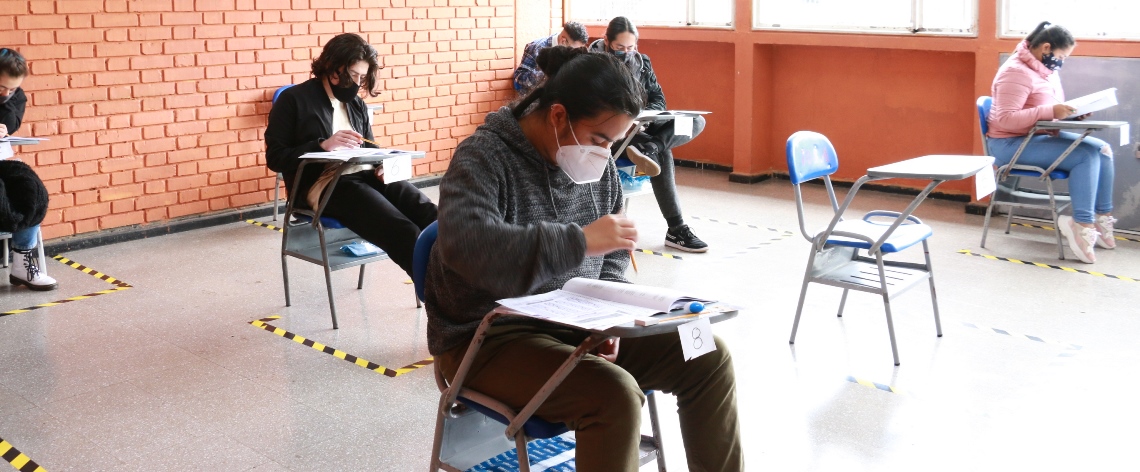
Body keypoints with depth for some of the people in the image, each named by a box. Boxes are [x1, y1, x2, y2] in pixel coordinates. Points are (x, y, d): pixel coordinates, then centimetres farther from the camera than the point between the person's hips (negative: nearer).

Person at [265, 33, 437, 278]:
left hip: (365, 177, 6)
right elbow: (275, 158, -2)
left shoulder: (357, 104, 21)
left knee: (429, 215, -26)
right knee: (402, 230, -33)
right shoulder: (293, 100, 4)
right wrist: (323, 146, -16)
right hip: (323, 184, -6)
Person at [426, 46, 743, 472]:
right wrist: (580, 242, -37)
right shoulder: (483, 159, -17)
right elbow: (467, 248, -36)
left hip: (577, 325, 7)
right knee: (615, 395, -31)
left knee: (708, 358, -1)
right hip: (492, 337, -7)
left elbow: (611, 258, 15)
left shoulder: (599, 164, 4)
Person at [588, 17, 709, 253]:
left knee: (697, 122, -16)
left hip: (639, 129, 6)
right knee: (663, 153, -32)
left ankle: (648, 149, -40)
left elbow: (659, 100, 6)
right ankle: (676, 230, -33)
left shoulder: (642, 62, 7)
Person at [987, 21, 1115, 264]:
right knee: (1086, 155, -21)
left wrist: (1073, 111, -1)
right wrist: (1051, 112, -32)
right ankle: (1083, 225, -20)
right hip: (1011, 143, -9)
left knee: (1102, 148, -5)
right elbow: (1006, 119, -27)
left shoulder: (1048, 69, 10)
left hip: (1038, 136, 9)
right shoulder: (1017, 72, -19)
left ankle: (1102, 220, -3)